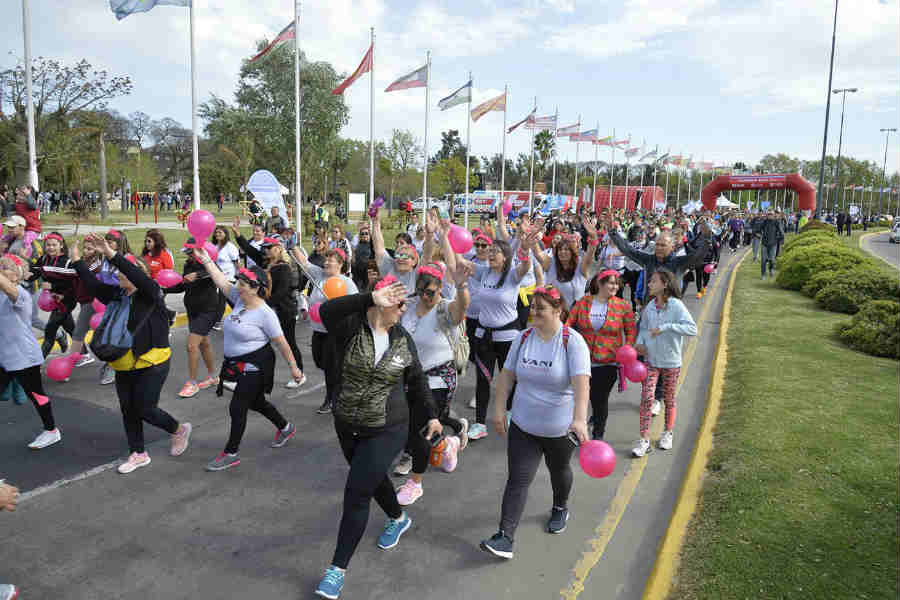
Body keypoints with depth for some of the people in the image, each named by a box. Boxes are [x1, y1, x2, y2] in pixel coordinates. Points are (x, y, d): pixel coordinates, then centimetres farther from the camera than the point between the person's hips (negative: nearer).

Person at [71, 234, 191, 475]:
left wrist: (111, 253, -37)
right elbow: (93, 284, 4)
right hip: (125, 364, 8)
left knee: (145, 410, -1)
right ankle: (138, 454, 29)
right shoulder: (118, 294, 6)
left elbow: (139, 277, -33)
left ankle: (179, 429, 26)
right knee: (128, 410, 13)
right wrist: (77, 260, 0)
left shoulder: (151, 293, -15)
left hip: (151, 363, -8)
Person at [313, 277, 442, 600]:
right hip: (347, 426, 2)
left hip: (386, 431, -1)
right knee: (372, 479, 23)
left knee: (356, 494, -5)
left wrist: (431, 415, 8)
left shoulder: (403, 338, -4)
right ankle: (399, 518, 54)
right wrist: (372, 298, -43)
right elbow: (327, 310, -37)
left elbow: (417, 380, 8)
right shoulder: (351, 326, -14)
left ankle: (339, 568, 10)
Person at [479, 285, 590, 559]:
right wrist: (499, 410, 2)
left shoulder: (573, 341, -17)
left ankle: (560, 508, 51)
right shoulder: (523, 338, -3)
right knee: (518, 479, -2)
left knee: (559, 470, 22)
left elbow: (581, 382, -28)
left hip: (560, 428, -2)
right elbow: (507, 375, 3)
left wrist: (580, 418, -40)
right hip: (523, 424, 2)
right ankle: (505, 537, 0)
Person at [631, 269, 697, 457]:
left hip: (671, 362, -3)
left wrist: (666, 327, -31)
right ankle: (644, 439, 0)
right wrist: (639, 342, -5)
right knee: (646, 398, -6)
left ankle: (667, 434, 35)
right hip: (651, 360, 3)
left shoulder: (677, 306, -15)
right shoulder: (649, 307, -1)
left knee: (669, 399, 14)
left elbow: (692, 329, -25)